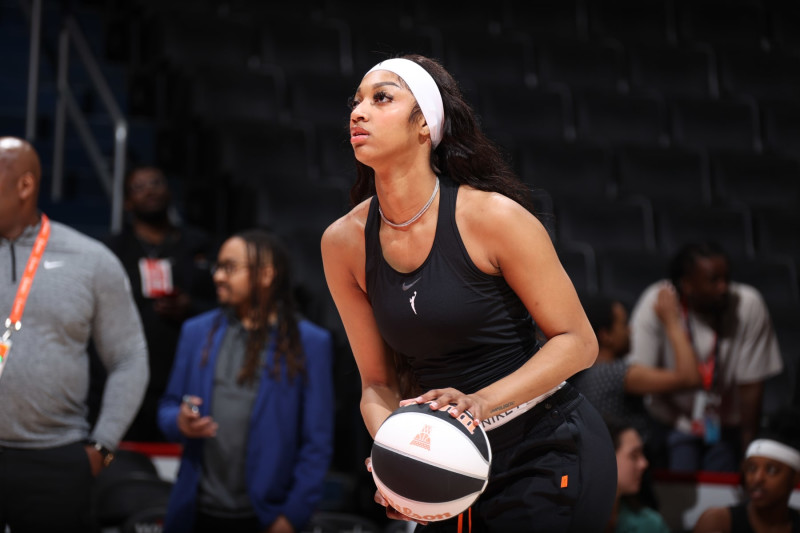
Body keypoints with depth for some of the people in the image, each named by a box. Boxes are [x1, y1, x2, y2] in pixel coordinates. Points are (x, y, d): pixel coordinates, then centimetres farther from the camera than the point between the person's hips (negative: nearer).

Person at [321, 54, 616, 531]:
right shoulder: (343, 242, -4)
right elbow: (378, 383, 3)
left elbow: (578, 342, -11)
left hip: (551, 448, -4)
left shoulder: (492, 216, -17)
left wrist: (481, 402, -25)